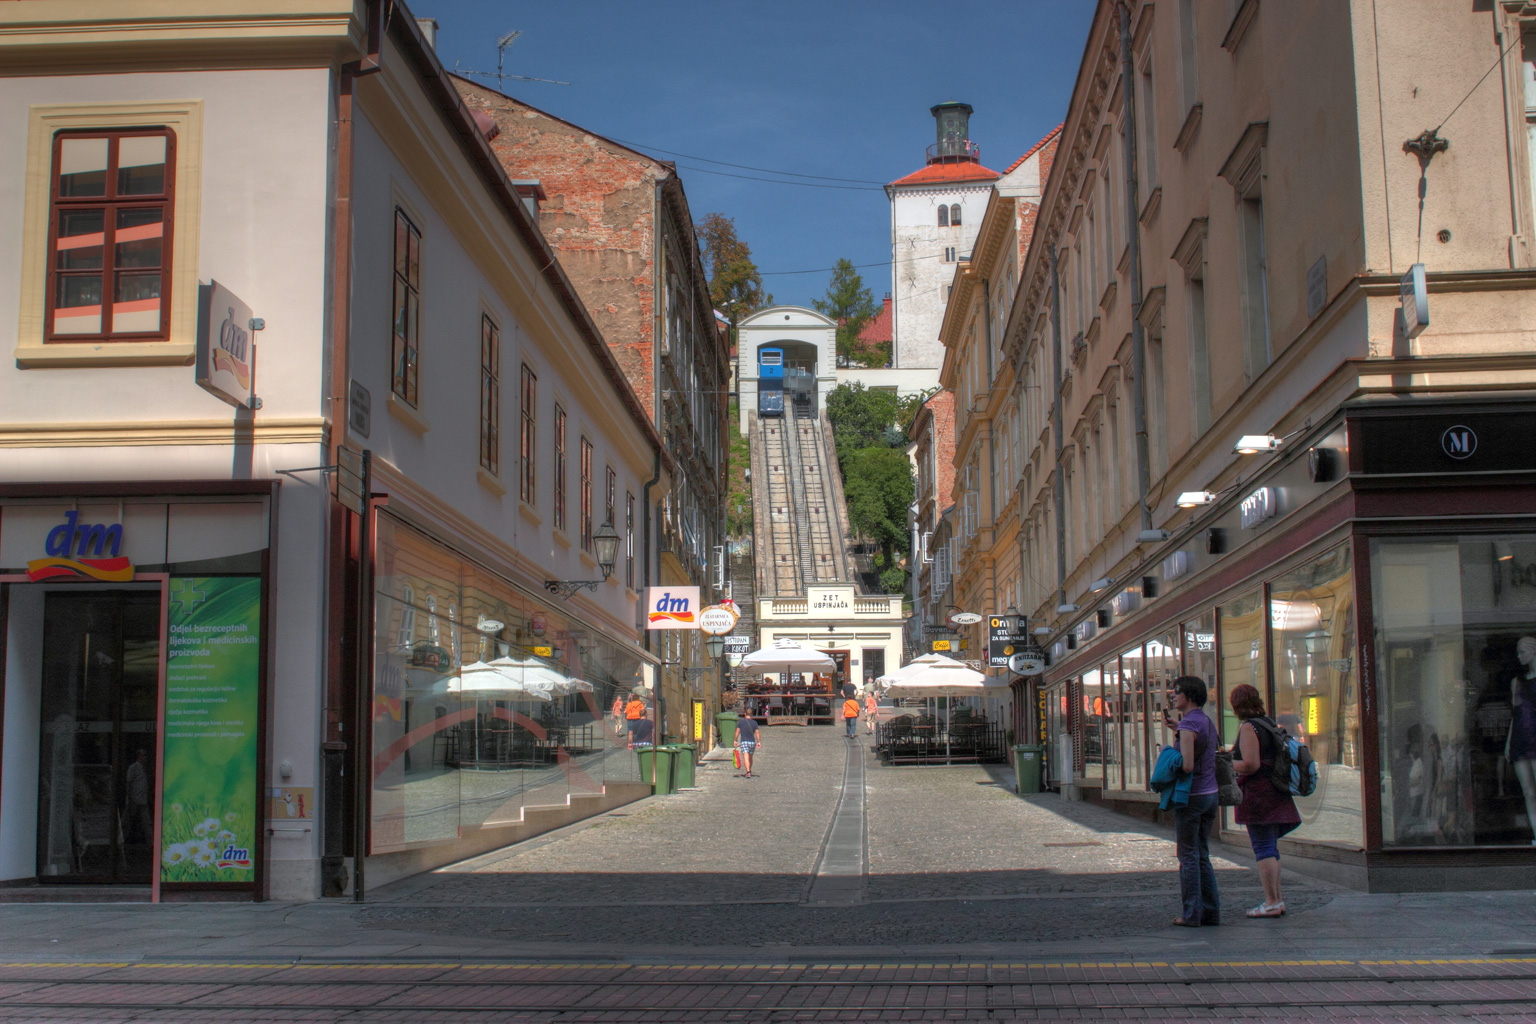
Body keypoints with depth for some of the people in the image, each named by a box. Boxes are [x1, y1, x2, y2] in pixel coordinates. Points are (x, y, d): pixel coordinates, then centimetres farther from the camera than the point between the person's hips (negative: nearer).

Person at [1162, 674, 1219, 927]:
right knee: (1202, 855, 14)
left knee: (1188, 857, -2)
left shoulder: (1189, 724, -16)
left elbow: (1187, 766, -24)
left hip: (1190, 796, -8)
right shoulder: (1207, 722, 12)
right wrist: (1177, 729, 21)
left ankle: (1192, 913, 0)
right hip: (1210, 794, 8)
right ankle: (1211, 910, 13)